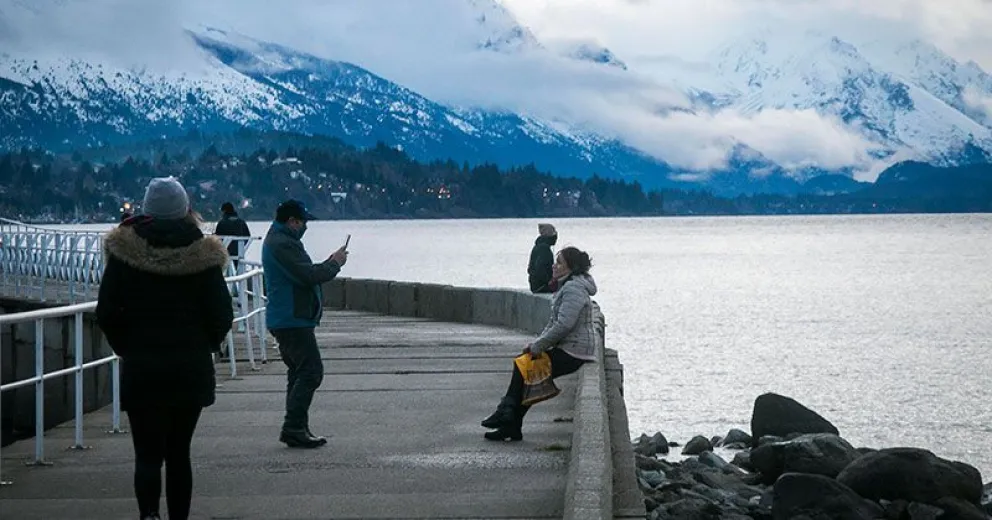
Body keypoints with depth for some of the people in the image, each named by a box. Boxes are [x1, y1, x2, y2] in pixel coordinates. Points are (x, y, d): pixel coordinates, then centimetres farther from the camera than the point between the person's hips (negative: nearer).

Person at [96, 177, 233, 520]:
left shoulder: (125, 249, -4)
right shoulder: (202, 253, -3)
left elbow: (106, 312, -4)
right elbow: (221, 316, -3)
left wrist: (126, 348, 11)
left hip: (140, 367, -1)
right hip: (191, 369, 2)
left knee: (148, 453, -2)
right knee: (178, 452, 14)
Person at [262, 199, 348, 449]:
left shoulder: (278, 240, 20)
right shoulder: (282, 244, -17)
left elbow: (304, 274, 23)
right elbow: (308, 276, -23)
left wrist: (329, 264, 12)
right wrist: (335, 264, -9)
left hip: (286, 321, 12)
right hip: (292, 320, -12)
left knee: (299, 373, 14)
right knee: (311, 372, -12)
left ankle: (297, 430, 16)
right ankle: (293, 428, -14)